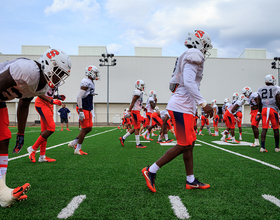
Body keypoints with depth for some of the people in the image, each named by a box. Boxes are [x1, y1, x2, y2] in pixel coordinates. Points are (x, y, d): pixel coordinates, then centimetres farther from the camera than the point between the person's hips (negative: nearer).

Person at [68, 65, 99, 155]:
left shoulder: (91, 83, 15)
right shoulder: (86, 82, -16)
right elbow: (79, 97, -21)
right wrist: (81, 111, -22)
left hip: (88, 109, 10)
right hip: (83, 108, -10)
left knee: (89, 128, 11)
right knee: (85, 129, -4)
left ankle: (73, 143, 21)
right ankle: (78, 149, 8)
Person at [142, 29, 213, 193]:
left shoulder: (187, 58, 20)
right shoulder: (194, 56, -9)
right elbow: (189, 82, -23)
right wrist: (204, 103, -24)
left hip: (184, 107, 10)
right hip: (182, 107, -10)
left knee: (190, 144, 13)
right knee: (184, 145, -6)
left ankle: (191, 181, 22)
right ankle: (151, 171, 1)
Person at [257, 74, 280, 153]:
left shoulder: (261, 89, 9)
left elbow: (259, 103, 10)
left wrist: (260, 112, 19)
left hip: (264, 109, 3)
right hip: (273, 109, -3)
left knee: (264, 129, 1)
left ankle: (262, 147, -6)